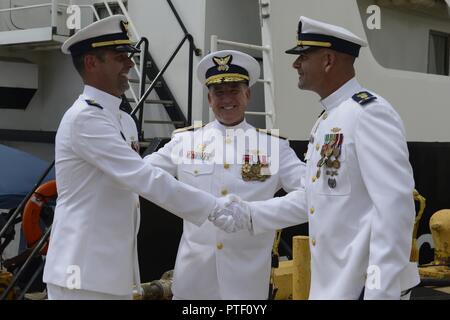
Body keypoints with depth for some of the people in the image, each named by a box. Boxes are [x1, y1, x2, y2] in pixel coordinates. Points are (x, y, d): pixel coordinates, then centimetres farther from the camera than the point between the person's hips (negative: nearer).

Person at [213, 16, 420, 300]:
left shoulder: (369, 112, -16)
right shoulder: (327, 120, 14)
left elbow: (395, 206, -22)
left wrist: (381, 291, -25)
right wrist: (247, 215, 13)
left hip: (365, 284, -9)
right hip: (331, 282, 9)